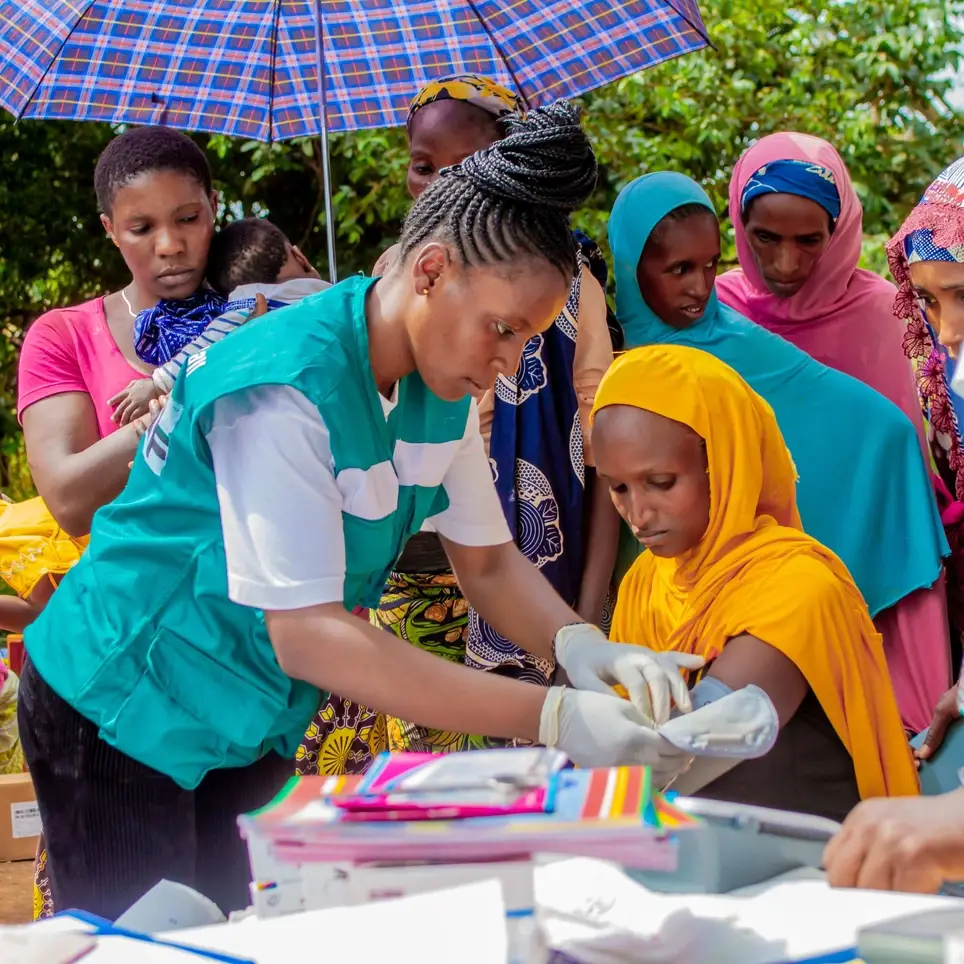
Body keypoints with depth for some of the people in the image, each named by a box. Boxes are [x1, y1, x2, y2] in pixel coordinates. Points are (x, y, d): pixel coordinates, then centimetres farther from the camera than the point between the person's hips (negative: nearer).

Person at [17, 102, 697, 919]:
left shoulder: (443, 388, -4)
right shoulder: (286, 390, -30)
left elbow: (487, 560, 3)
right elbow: (305, 632, -34)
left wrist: (580, 647, -20)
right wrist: (551, 719, -38)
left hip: (249, 725, 8)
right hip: (124, 714, -7)